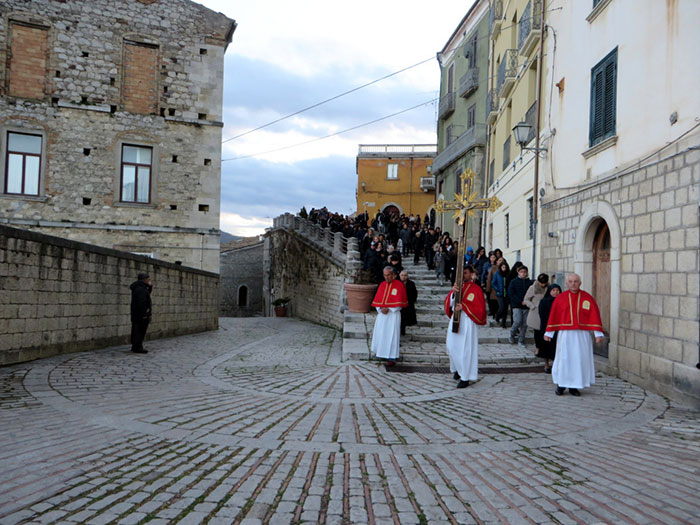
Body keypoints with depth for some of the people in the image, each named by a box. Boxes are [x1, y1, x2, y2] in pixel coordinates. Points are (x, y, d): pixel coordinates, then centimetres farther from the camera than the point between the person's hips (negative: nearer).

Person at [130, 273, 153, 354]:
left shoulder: (139, 288, 14)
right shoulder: (141, 289, -19)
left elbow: (146, 295, 27)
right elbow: (141, 303, -25)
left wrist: (150, 287, 16)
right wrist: (144, 314, -24)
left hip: (136, 315, 11)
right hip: (141, 315, -11)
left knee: (137, 331, 16)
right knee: (140, 331, -6)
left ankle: (135, 347, 24)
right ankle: (138, 348, -3)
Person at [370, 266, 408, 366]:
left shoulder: (399, 285, -6)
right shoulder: (382, 285, 9)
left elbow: (399, 302, -9)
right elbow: (377, 300, 9)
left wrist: (389, 309, -14)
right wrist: (380, 309, -8)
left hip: (393, 314, -5)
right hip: (381, 313, 5)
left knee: (392, 335, -7)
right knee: (380, 334, 9)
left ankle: (392, 358, -5)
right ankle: (382, 353, 25)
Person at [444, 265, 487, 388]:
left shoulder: (476, 289, -6)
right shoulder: (457, 286, 10)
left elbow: (480, 308, -10)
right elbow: (448, 303, 0)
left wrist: (463, 307, -20)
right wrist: (453, 293, -19)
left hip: (468, 322, -5)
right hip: (455, 320, 6)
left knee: (466, 349, -3)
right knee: (452, 347, 11)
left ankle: (465, 378, 5)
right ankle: (457, 368, 35)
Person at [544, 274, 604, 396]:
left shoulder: (587, 298, 3)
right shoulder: (560, 298, 3)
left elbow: (595, 315, 1)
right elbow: (553, 315, 5)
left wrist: (598, 333, -6)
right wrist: (548, 332, 3)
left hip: (582, 335, 1)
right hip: (565, 334, 0)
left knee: (581, 359, 2)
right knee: (563, 358, 1)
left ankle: (574, 386, 13)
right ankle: (561, 385, 15)